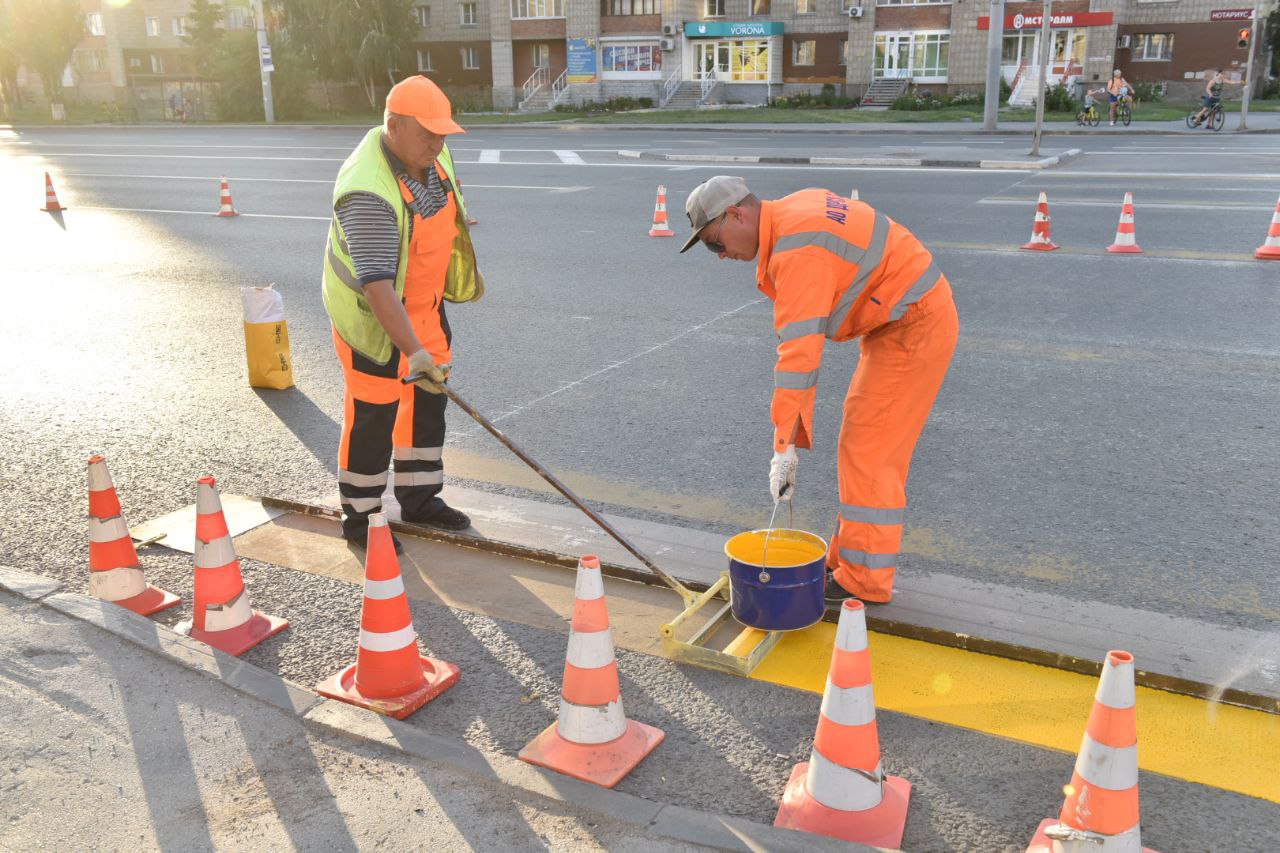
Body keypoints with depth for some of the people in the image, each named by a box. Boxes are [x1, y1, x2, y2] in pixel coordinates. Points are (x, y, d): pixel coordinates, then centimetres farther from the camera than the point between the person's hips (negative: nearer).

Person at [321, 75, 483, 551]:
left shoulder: (431, 155, -7)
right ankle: (360, 518, 20)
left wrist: (467, 268, 23)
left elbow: (450, 213, 14)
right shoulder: (369, 193, -33)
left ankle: (419, 498, 31)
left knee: (428, 397, 15)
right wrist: (414, 353, -46)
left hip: (424, 303, 8)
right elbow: (378, 287, -40)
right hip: (371, 314, -8)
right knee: (373, 416, 1)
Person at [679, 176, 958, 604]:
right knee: (864, 445, 14)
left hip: (915, 326, -10)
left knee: (869, 452, -7)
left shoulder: (797, 249, -25)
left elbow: (799, 351, -31)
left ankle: (865, 578, 2)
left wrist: (785, 445, -30)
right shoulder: (794, 210, 6)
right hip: (904, 321, 10)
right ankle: (848, 559, 23)